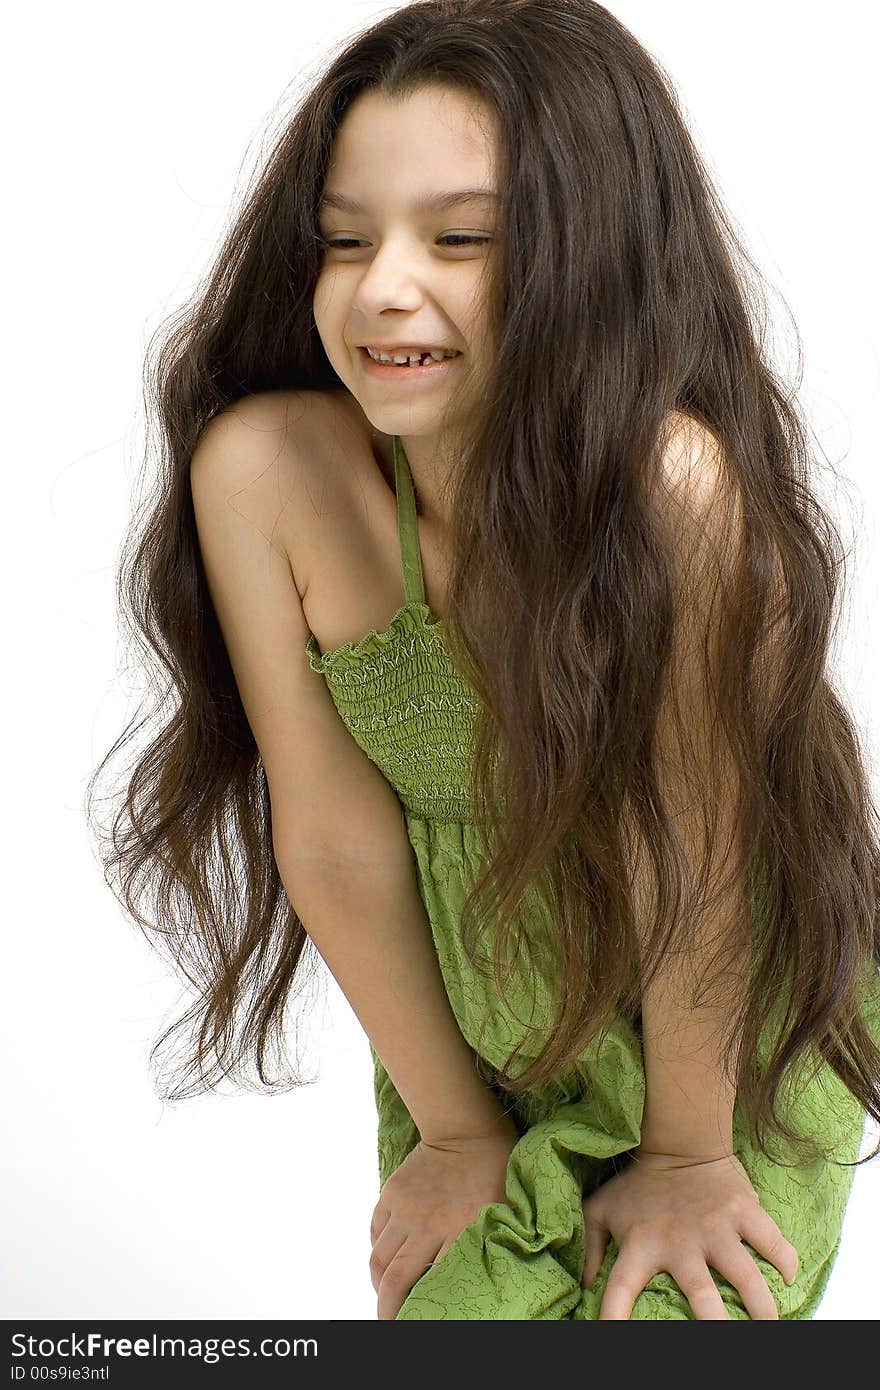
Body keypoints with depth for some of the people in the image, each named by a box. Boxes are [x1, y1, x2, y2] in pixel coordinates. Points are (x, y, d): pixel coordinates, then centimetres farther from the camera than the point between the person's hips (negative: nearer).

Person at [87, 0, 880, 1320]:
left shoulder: (678, 490, -33)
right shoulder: (265, 471, -23)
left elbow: (693, 859, -22)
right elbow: (337, 838, -15)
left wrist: (689, 1155, -10)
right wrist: (455, 1129, -6)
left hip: (733, 1065, -3)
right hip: (469, 1054, 3)